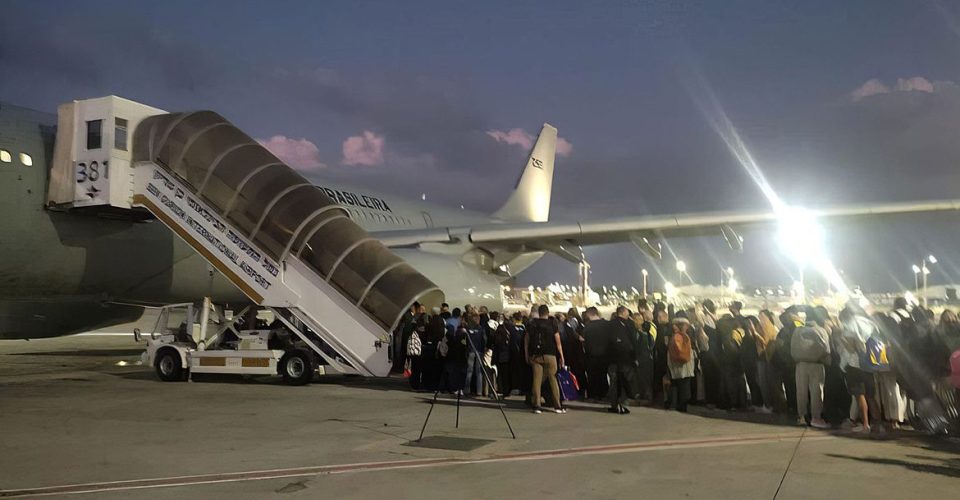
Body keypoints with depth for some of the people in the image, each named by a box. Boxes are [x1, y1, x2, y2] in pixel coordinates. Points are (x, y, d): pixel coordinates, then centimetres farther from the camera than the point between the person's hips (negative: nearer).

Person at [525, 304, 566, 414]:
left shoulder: (532, 325, 6)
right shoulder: (552, 324, -1)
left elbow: (526, 342, 7)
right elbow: (558, 342, -3)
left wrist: (527, 356, 14)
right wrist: (561, 356, 3)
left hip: (535, 356, 2)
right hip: (549, 355, -2)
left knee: (537, 380, 3)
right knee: (553, 380, 5)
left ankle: (536, 406, 1)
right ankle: (557, 406, 7)